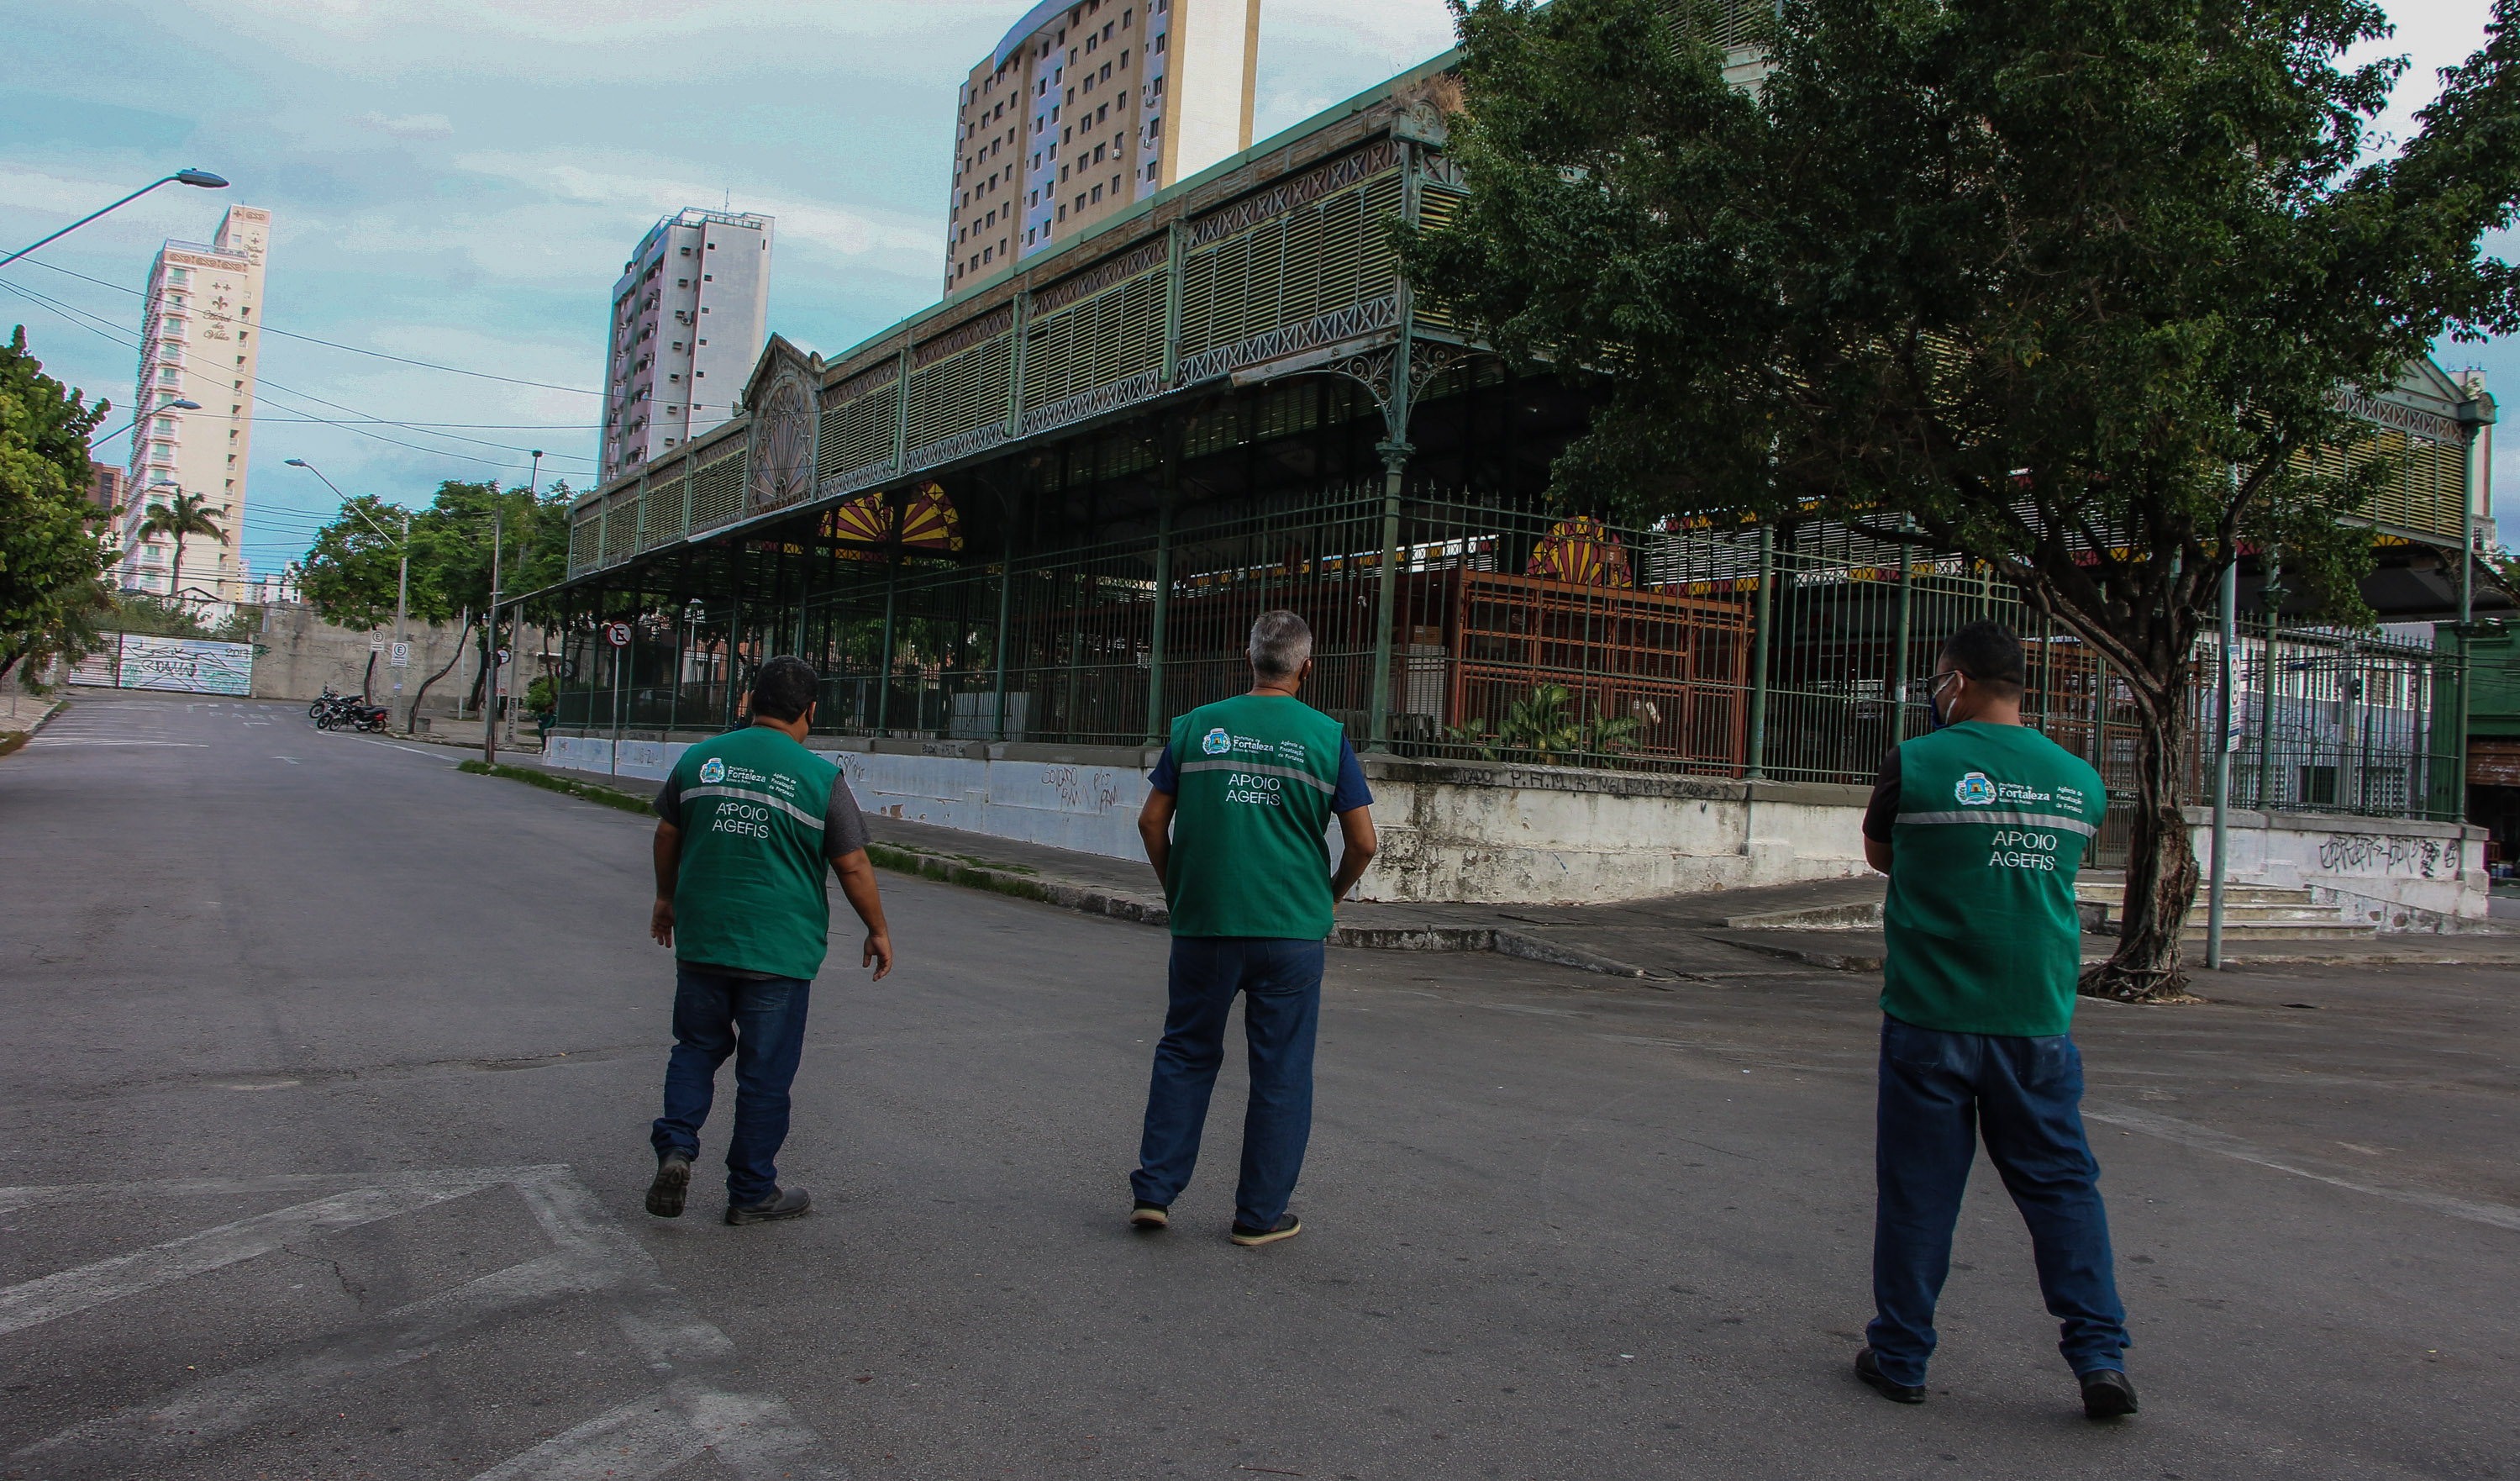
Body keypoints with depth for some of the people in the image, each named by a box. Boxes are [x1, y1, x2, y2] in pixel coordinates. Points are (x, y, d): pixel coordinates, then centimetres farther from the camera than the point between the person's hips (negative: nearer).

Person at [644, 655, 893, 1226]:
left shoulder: (698, 759, 3)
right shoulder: (820, 777, -9)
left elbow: (667, 836, 13)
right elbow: (853, 866, -6)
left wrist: (666, 899, 29)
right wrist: (878, 931, 8)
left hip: (701, 938, 3)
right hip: (779, 951, -3)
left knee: (697, 1047, 21)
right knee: (765, 1072, 7)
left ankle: (675, 1148, 3)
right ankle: (751, 1193, 17)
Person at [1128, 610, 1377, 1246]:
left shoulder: (1198, 725, 2)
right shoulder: (1327, 736, -3)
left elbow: (1152, 822, 3)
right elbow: (1362, 841, -3)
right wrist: (1331, 893, 15)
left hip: (1203, 923, 2)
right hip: (1291, 929, -2)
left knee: (1186, 1052, 16)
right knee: (1280, 1070, 8)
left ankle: (1154, 1190, 14)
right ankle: (1260, 1214, 15)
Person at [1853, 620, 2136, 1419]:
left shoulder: (1916, 763, -8)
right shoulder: (2080, 779, 4)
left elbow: (1879, 854, 8)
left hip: (1930, 1017, -3)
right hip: (2037, 1020, 3)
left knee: (1917, 1188, 7)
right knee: (2063, 1184, 13)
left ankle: (1899, 1356, 17)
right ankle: (2101, 1356, 11)